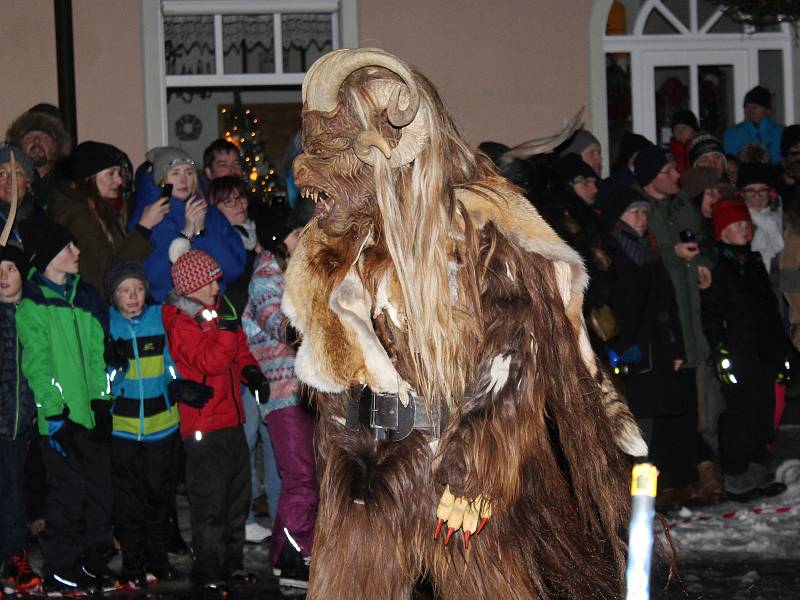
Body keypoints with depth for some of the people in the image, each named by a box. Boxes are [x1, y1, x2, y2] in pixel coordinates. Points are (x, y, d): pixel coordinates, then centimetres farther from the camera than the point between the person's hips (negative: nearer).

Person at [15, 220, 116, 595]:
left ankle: (95, 561, 22)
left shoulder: (87, 296, 11)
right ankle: (60, 568, 8)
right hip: (61, 418, -5)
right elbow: (37, 365, -8)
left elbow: (98, 352, 9)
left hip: (92, 413, 5)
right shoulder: (31, 305, -5)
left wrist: (101, 402, -1)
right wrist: (56, 415, -14)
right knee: (67, 493, -4)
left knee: (99, 489, 9)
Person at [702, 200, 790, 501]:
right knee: (739, 416, -6)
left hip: (764, 354, 7)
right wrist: (720, 352, -19)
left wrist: (781, 349, 19)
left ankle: (758, 473, 18)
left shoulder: (754, 263, 18)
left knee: (763, 415, 9)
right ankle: (735, 478, 0)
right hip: (738, 356, -7)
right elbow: (710, 314, -11)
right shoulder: (716, 267, -5)